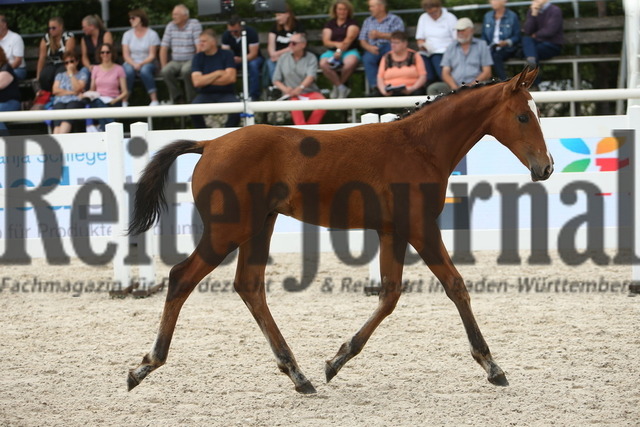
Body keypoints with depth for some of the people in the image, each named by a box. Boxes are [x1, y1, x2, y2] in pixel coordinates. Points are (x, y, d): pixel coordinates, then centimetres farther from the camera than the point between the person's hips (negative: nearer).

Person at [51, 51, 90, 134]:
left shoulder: (82, 74, 19)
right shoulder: (60, 75, 29)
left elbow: (77, 88, 2)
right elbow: (55, 90, 12)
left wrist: (71, 73, 6)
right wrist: (71, 92, 2)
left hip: (75, 101, -2)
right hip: (60, 102, 2)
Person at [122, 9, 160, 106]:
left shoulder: (152, 34, 1)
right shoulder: (127, 34, 9)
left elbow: (152, 55, -5)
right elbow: (126, 54, 2)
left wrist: (141, 64, -21)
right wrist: (134, 64, -18)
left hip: (147, 63, -2)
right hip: (131, 63, 2)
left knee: (144, 70, -37)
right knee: (128, 70, -33)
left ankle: (154, 100, -38)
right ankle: (124, 101, -32)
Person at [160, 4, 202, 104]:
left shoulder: (194, 24, -6)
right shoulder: (170, 26, 7)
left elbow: (199, 47, -13)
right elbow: (163, 48, 6)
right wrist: (164, 66, -5)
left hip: (191, 60, -4)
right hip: (176, 61, 4)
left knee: (186, 71, -36)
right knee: (166, 71, -27)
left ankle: (191, 100, -20)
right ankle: (178, 98, -13)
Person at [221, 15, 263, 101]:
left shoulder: (251, 33, -21)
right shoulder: (226, 35, -9)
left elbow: (253, 54, -26)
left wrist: (240, 59, -45)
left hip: (252, 58, -4)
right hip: (236, 59, 4)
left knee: (253, 65, -40)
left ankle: (253, 96, -33)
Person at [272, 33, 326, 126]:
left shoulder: (311, 58, 4)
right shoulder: (283, 58, 10)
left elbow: (311, 76, -13)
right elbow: (276, 80, 11)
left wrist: (300, 87, -31)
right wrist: (285, 89, -11)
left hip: (310, 91, 0)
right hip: (292, 94, 0)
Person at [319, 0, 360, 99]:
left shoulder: (352, 23, 7)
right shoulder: (329, 24, 16)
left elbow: (349, 38, -10)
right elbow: (326, 42, 4)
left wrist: (340, 50, -24)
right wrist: (336, 44, -18)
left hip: (349, 51, -2)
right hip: (332, 51, 2)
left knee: (351, 62, -39)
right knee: (323, 63, -32)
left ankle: (337, 86, -14)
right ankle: (341, 88, -19)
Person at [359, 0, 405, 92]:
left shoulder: (394, 19, 10)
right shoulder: (368, 21, 25)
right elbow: (362, 41, 16)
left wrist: (380, 35, -11)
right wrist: (369, 47, -7)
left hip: (389, 46, -3)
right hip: (373, 49, 3)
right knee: (367, 59, -32)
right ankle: (375, 86, -39)